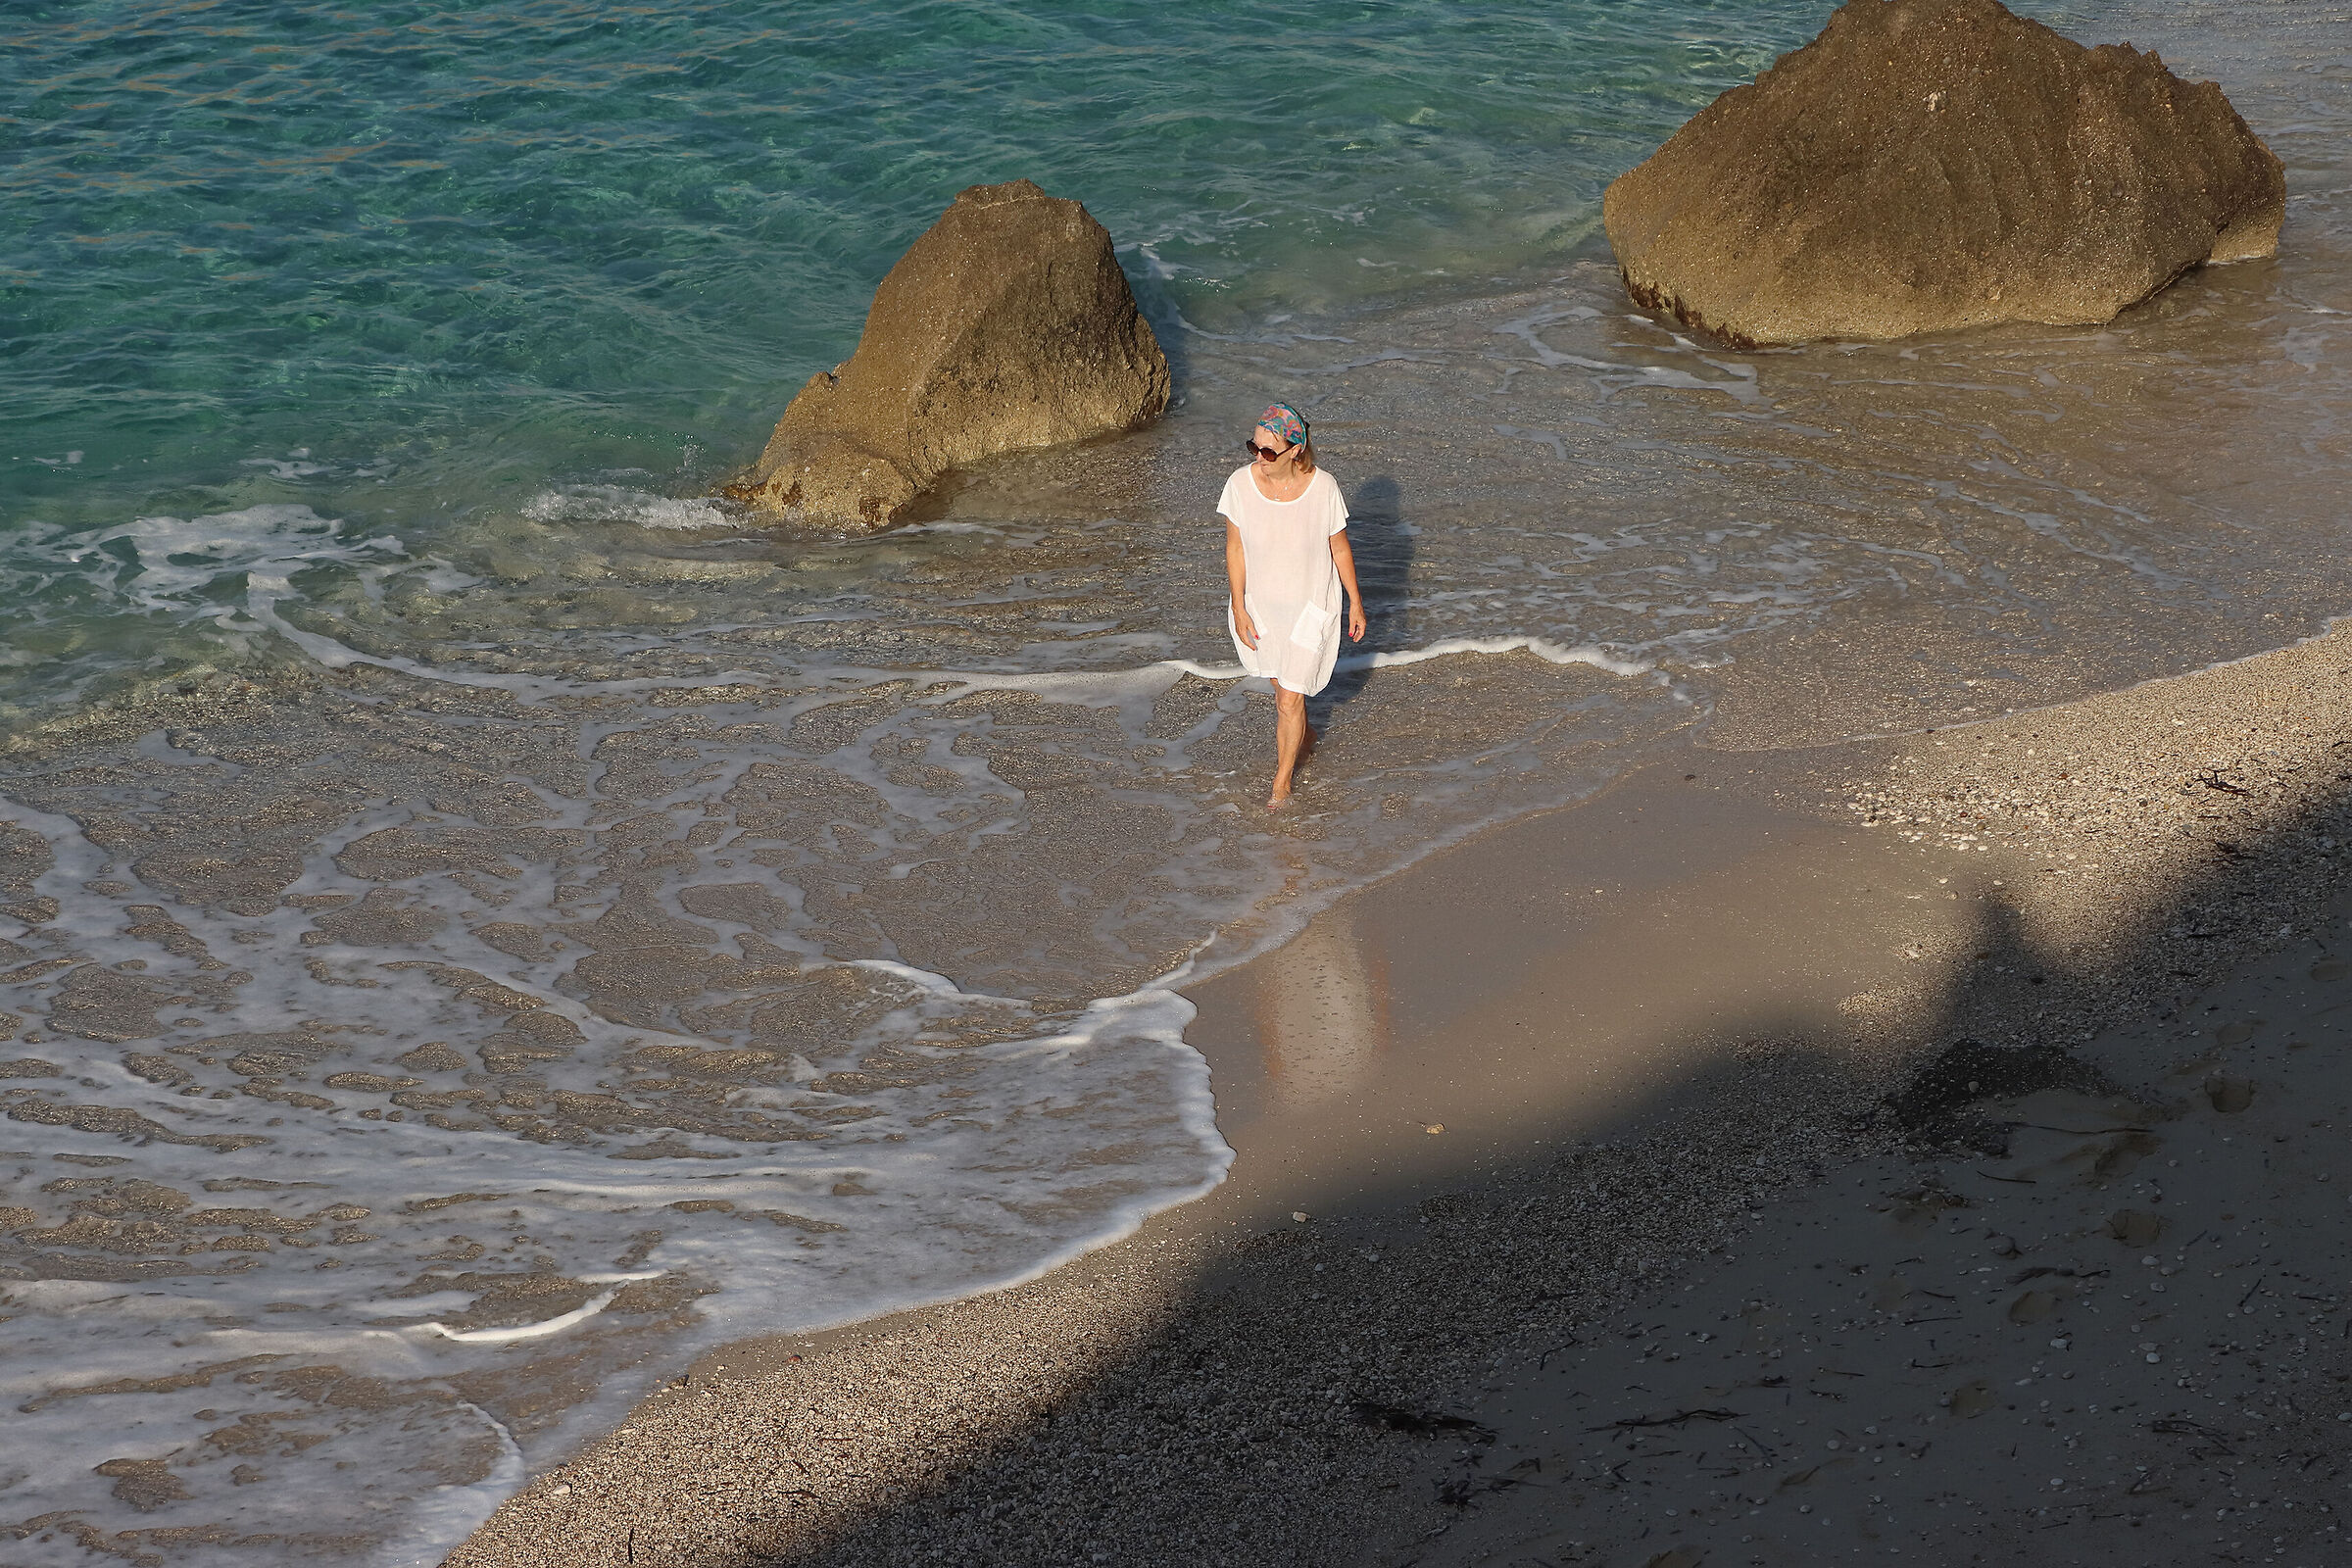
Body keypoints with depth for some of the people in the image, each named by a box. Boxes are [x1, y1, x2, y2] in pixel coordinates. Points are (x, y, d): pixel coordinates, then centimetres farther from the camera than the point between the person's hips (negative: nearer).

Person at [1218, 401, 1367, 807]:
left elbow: (1339, 547, -7)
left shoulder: (1322, 488, -23)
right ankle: (1298, 737, 54)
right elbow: (1235, 549, -8)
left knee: (1290, 700, 1)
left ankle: (1282, 781, 23)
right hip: (1260, 603, 2)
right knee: (1282, 685, 23)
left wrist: (1356, 603, 2)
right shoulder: (1241, 484, -20)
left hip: (1310, 606, -2)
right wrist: (1239, 610, -7)